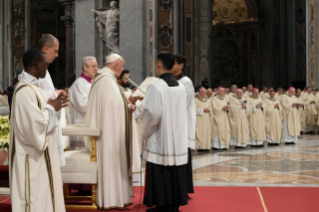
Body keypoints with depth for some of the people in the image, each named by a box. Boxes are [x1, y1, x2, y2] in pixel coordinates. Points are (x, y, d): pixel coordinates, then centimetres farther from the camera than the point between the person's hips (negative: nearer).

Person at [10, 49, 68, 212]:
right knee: (35, 193, -2)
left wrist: (51, 105, 5)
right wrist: (52, 108, -12)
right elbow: (35, 125, -26)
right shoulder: (25, 91, -20)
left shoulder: (32, 87, 12)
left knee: (42, 191, 16)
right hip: (33, 157, -10)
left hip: (40, 155, 10)